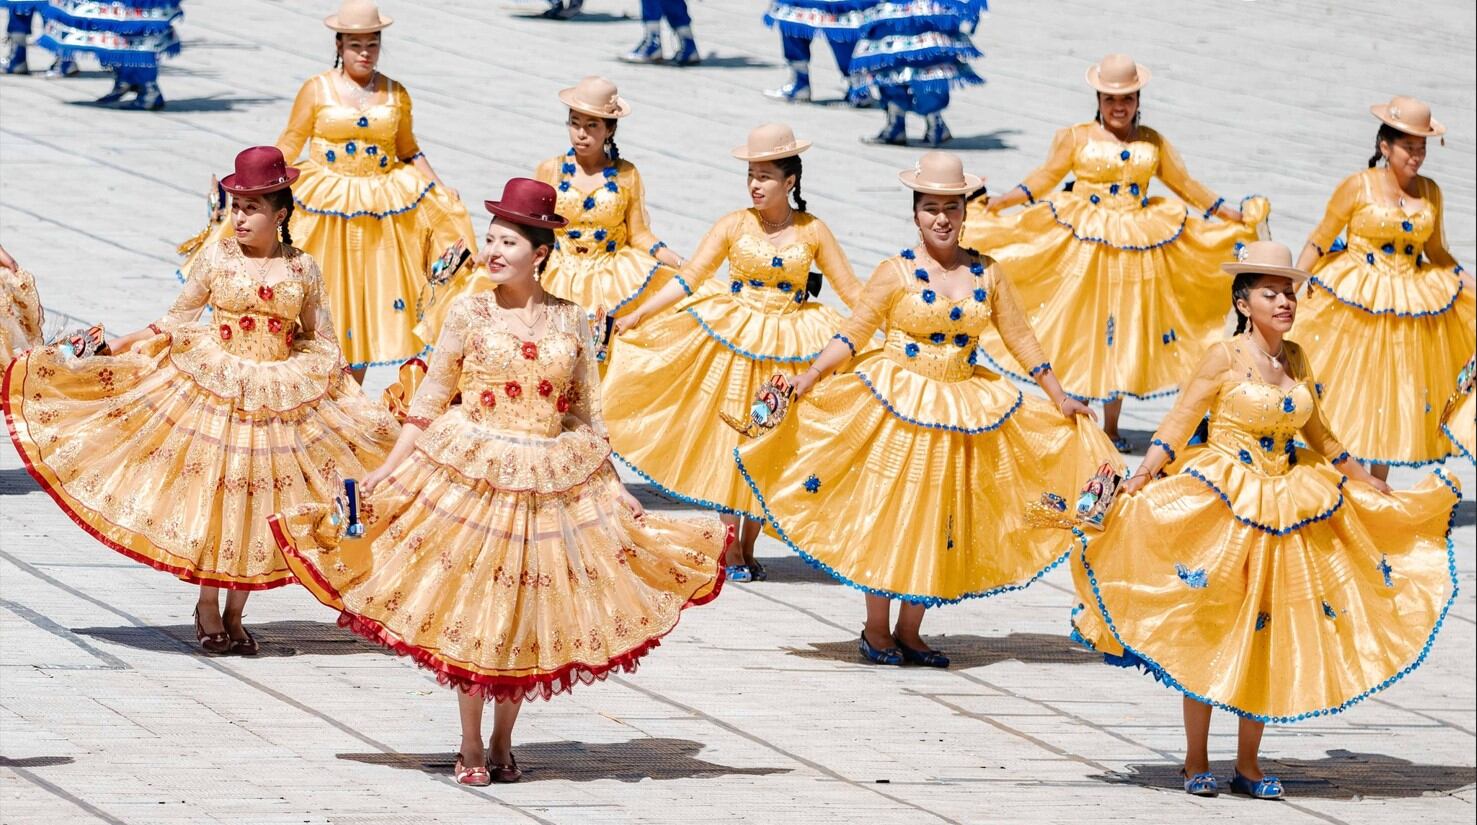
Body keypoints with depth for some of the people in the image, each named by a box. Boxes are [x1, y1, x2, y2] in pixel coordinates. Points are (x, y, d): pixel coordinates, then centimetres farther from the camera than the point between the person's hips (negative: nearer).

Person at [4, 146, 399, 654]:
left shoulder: (302, 268, 0)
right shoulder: (217, 259, -3)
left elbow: (320, 340, 9)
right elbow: (176, 324, 3)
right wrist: (111, 347, -2)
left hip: (281, 398, 1)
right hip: (211, 391, -1)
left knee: (256, 503, 3)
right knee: (209, 495, -2)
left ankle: (234, 613, 16)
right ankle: (207, 607, 15)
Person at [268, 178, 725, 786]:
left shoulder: (570, 321, 3)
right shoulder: (471, 313, -1)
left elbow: (585, 413, 10)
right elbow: (430, 399, 2)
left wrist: (614, 485, 8)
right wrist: (388, 471, -2)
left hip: (551, 481, 1)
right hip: (472, 474, -1)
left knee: (527, 617, 4)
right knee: (470, 609, -1)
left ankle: (503, 742, 16)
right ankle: (471, 747, 9)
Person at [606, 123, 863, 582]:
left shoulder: (813, 233, 0)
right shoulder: (734, 225, -3)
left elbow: (852, 291, 4)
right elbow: (689, 279, -6)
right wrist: (636, 316, -13)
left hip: (787, 351, 1)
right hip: (732, 339, -1)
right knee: (730, 442, -1)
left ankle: (748, 548, 17)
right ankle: (730, 552, 7)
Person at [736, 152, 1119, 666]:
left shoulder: (985, 274, 4)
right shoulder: (897, 273, -7)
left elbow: (1020, 337, 11)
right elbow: (852, 335, -6)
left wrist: (1059, 398, 11)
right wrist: (804, 381, -15)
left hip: (962, 411, 4)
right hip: (897, 410, -4)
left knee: (938, 523, 6)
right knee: (888, 515, 0)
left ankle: (908, 632, 16)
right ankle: (876, 630, 11)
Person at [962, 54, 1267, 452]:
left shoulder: (1153, 143, 8)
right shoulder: (1076, 138, 0)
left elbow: (1186, 185, 15)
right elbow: (1045, 178, 3)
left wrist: (1233, 215, 15)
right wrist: (996, 202, -6)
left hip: (1136, 246, 3)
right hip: (1082, 242, -3)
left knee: (1123, 335, 7)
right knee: (1079, 331, -2)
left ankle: (1111, 428, 16)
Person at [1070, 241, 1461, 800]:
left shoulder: (1295, 359, 8)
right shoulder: (1226, 357, -8)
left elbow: (1317, 434, 22)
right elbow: (1180, 420, -12)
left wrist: (1362, 479, 29)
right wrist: (1143, 474, -25)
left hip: (1287, 511, 5)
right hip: (1222, 506, -5)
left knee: (1267, 638, 6)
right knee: (1210, 633, -1)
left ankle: (1248, 764, 14)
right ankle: (1196, 762, 8)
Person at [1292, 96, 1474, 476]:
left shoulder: (1429, 192, 4)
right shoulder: (1358, 187, -9)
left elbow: (1436, 253, 15)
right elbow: (1319, 242, -3)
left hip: (1413, 304, 4)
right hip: (1355, 303, -4)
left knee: (1395, 400, 8)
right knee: (1347, 394, -2)